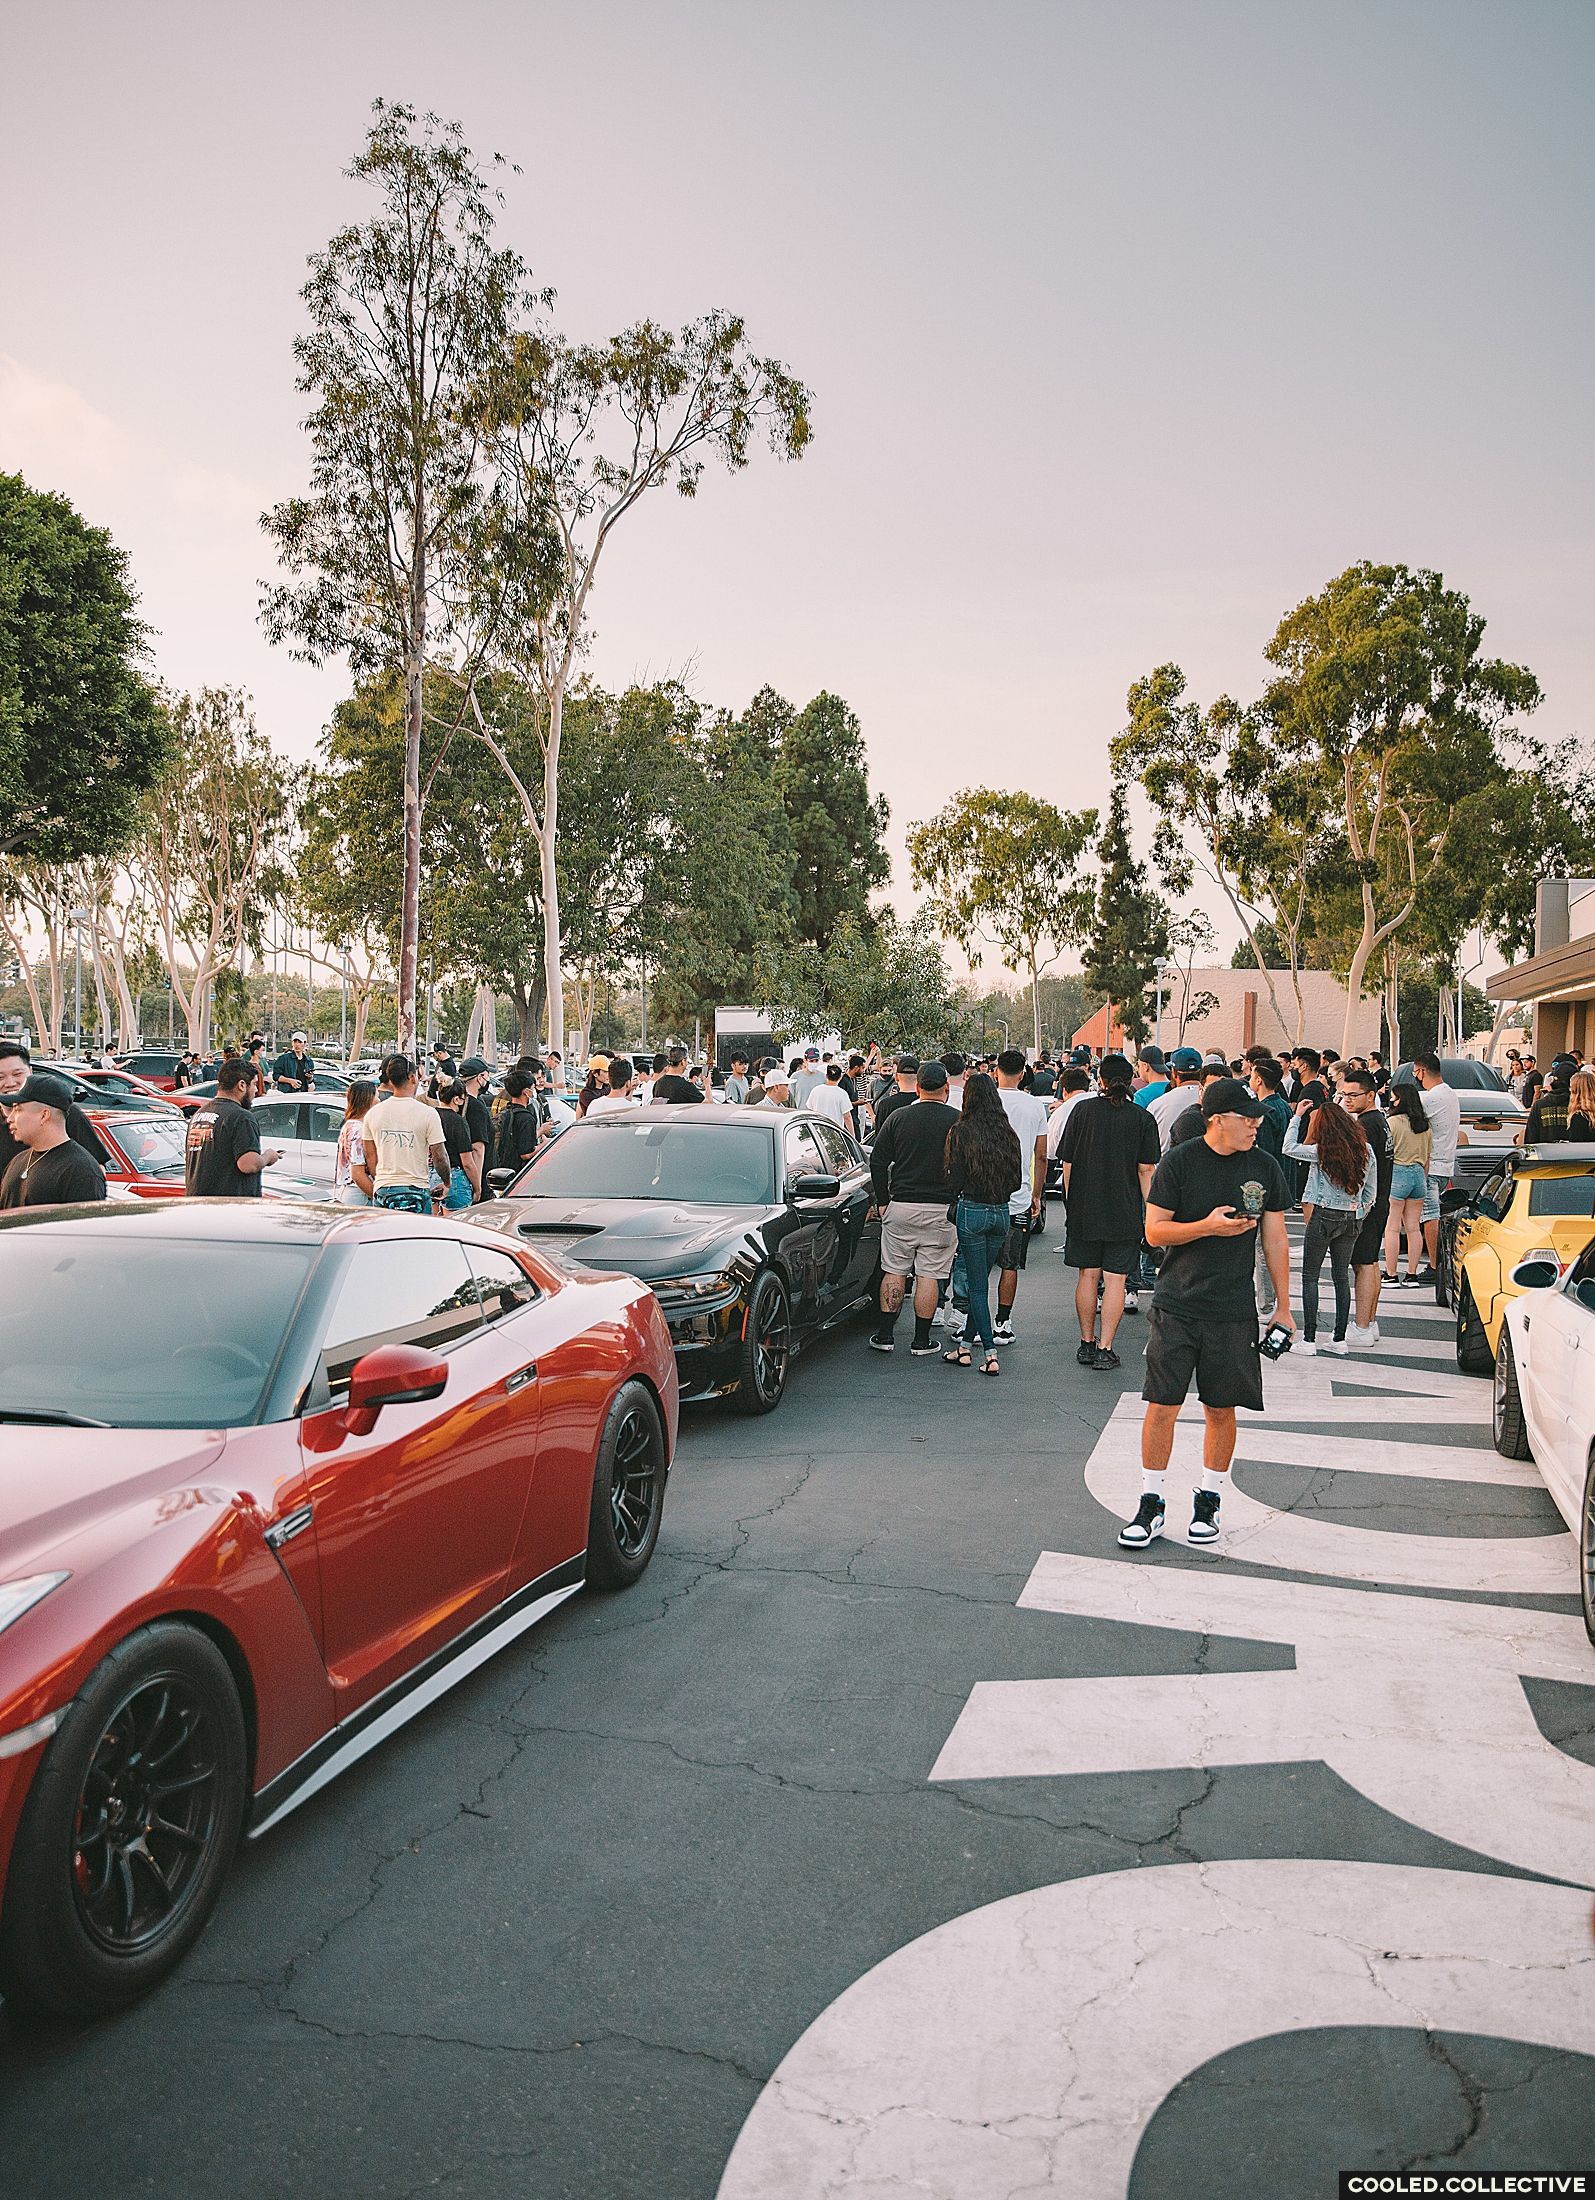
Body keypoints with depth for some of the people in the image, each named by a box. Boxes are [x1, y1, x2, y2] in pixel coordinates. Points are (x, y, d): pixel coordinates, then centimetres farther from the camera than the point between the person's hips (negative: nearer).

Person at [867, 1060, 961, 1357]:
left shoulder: (898, 1117, 0)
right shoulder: (958, 1120, -4)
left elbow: (877, 1160, 1)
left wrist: (882, 1200, 9)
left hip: (900, 1207, 1)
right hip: (941, 1210, -1)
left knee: (894, 1272, 10)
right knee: (929, 1276, 5)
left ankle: (884, 1335, 13)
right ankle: (921, 1340, 9)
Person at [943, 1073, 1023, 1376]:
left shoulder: (961, 1132, -9)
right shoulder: (1008, 1134, 3)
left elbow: (955, 1180, -8)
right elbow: (1017, 1181, 8)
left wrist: (951, 1204, 10)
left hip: (972, 1211, -4)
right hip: (1003, 1213, 4)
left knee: (978, 1285, 1)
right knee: (979, 1282, 15)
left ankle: (990, 1355, -3)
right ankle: (965, 1345, 24)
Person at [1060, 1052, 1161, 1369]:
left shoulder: (1083, 1110, -1)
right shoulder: (1143, 1118, -4)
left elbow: (1068, 1163, 2)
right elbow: (1146, 1169, -5)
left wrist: (1071, 1201, 13)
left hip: (1084, 1209, 2)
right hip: (1125, 1212, -1)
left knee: (1088, 1276, 11)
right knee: (1115, 1280, 1)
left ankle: (1087, 1343, 18)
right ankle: (1104, 1349, -1)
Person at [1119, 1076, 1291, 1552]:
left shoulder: (1265, 1168, 3)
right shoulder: (1179, 1162, -5)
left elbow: (1276, 1240, 9)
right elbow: (1154, 1231, -4)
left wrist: (1283, 1307, 9)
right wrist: (1208, 1226, -19)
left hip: (1233, 1312, 2)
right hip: (1176, 1307, -2)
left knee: (1221, 1409, 8)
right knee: (1161, 1406, -2)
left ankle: (1208, 1502, 24)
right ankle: (1151, 1505, 11)